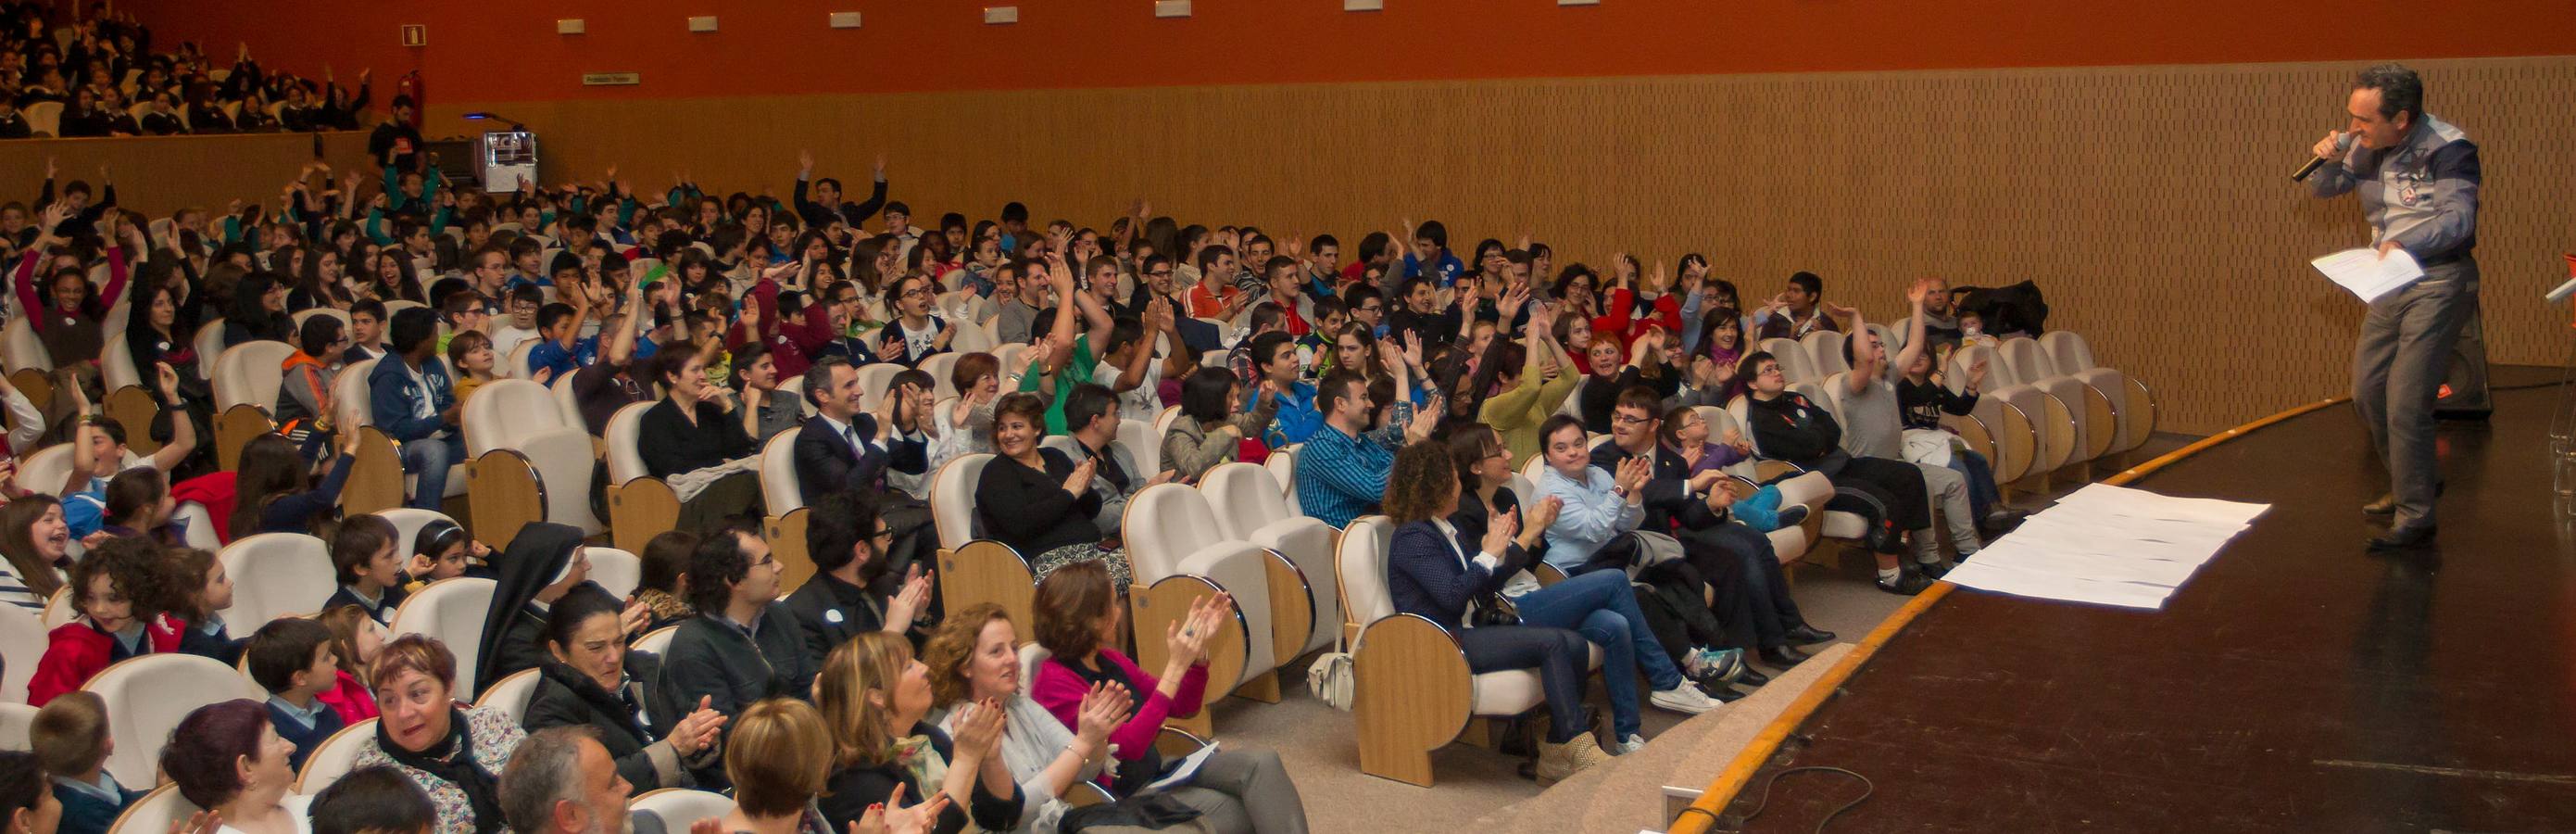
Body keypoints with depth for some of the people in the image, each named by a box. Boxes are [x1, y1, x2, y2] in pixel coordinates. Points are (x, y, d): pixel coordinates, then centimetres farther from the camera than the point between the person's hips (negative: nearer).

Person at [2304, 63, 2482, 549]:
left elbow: (2458, 218, -28)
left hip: (2439, 282, -8)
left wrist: (2407, 243, -45)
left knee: (2405, 403, -12)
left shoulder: (2448, 149, -18)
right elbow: (2323, 189, 12)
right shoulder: (2368, 146, 3)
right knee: (2368, 392, 13)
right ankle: (2416, 483, 33)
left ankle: (2415, 519, -3)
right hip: (2391, 282, 8)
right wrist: (2328, 160, -11)